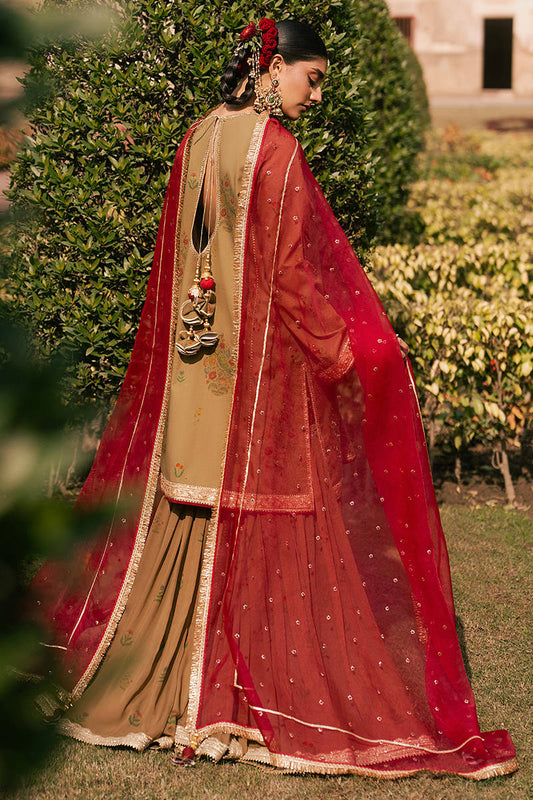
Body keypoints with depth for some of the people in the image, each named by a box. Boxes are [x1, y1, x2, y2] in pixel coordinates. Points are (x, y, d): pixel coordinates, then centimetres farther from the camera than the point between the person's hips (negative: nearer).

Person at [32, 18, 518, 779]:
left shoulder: (199, 139, 9)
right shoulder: (274, 148, -14)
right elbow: (290, 268, -16)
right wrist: (342, 352, -8)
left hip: (195, 366, 7)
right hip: (264, 365, -7)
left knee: (185, 518, 14)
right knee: (261, 528, 0)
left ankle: (137, 685, 21)